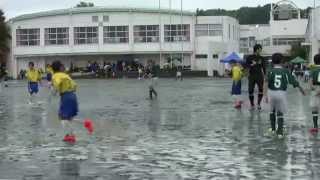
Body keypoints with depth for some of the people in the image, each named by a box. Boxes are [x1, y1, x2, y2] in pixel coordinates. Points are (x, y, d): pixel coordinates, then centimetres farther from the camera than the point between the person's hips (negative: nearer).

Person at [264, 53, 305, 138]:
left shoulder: (271, 71, -2)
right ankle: (280, 132, -1)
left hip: (271, 92, 0)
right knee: (280, 113, 8)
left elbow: (267, 82, -16)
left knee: (272, 110, 23)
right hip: (282, 93, 0)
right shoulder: (286, 71, 2)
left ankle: (273, 128, 30)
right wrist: (301, 89, 20)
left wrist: (266, 95, -21)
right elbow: (294, 81, 5)